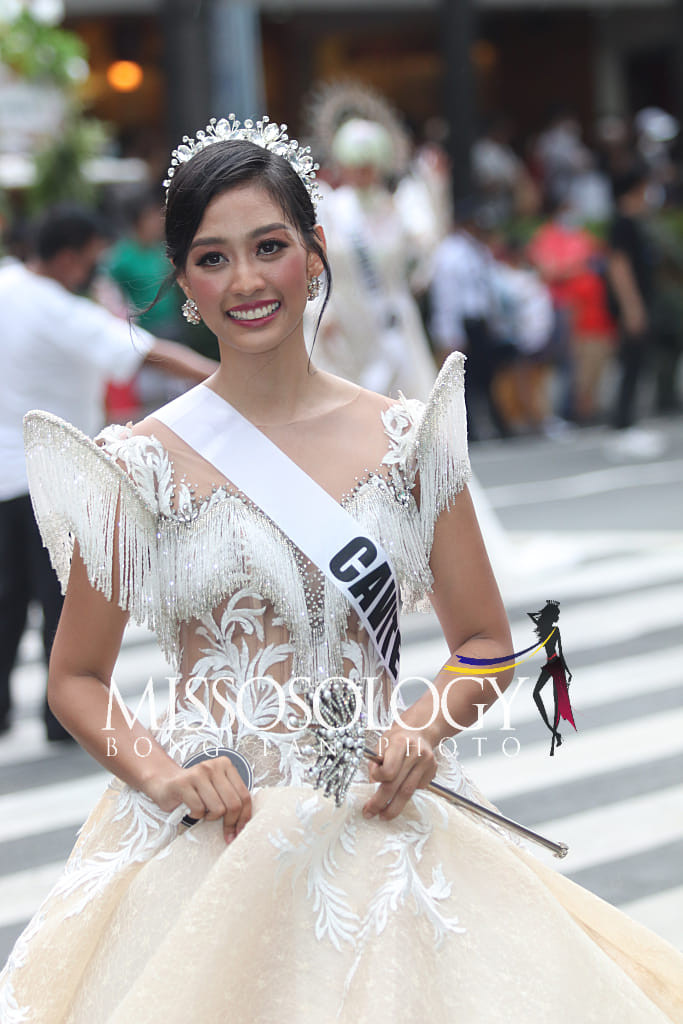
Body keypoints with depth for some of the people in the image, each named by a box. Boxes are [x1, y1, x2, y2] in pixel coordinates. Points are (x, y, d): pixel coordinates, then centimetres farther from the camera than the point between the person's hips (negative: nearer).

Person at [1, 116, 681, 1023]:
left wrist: (424, 727, -7)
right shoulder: (145, 463, 0)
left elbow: (486, 642, 12)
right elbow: (77, 678, 7)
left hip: (374, 822, 2)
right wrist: (160, 773, -11)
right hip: (208, 836, -1)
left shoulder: (405, 439, 5)